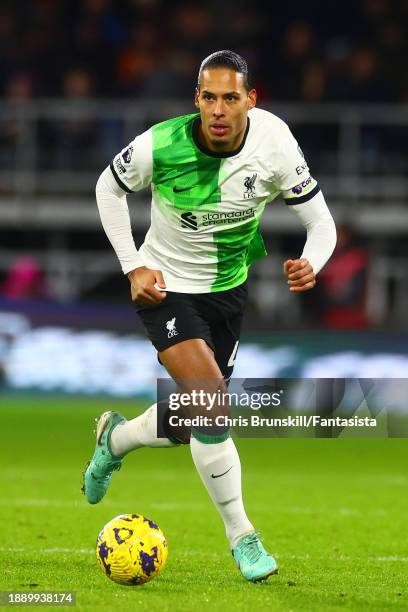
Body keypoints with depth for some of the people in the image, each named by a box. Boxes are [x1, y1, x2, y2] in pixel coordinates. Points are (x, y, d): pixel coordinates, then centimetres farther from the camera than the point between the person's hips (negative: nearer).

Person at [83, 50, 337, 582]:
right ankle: (242, 537, -9)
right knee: (212, 403, -23)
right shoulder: (161, 145, -24)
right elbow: (109, 187, -3)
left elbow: (321, 221, -10)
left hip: (229, 288, 4)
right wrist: (133, 266, -8)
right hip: (167, 288, -4)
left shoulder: (275, 145, -20)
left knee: (194, 424, 15)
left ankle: (116, 438, 48)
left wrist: (310, 264, -31)